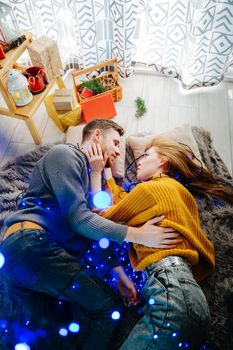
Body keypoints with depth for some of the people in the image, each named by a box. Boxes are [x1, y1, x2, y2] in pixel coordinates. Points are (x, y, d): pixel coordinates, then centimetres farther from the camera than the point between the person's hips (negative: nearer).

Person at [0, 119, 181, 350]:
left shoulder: (90, 175, 25)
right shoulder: (65, 154, -2)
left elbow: (93, 230, 22)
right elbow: (78, 219, -13)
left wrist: (119, 274, 14)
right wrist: (137, 234, -12)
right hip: (30, 245, -9)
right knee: (108, 307, -8)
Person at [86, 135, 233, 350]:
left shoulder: (150, 188, -3)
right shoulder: (175, 188, 22)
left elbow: (101, 217, 9)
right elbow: (121, 202, 23)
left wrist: (96, 172, 15)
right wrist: (106, 169, 31)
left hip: (171, 288, -9)